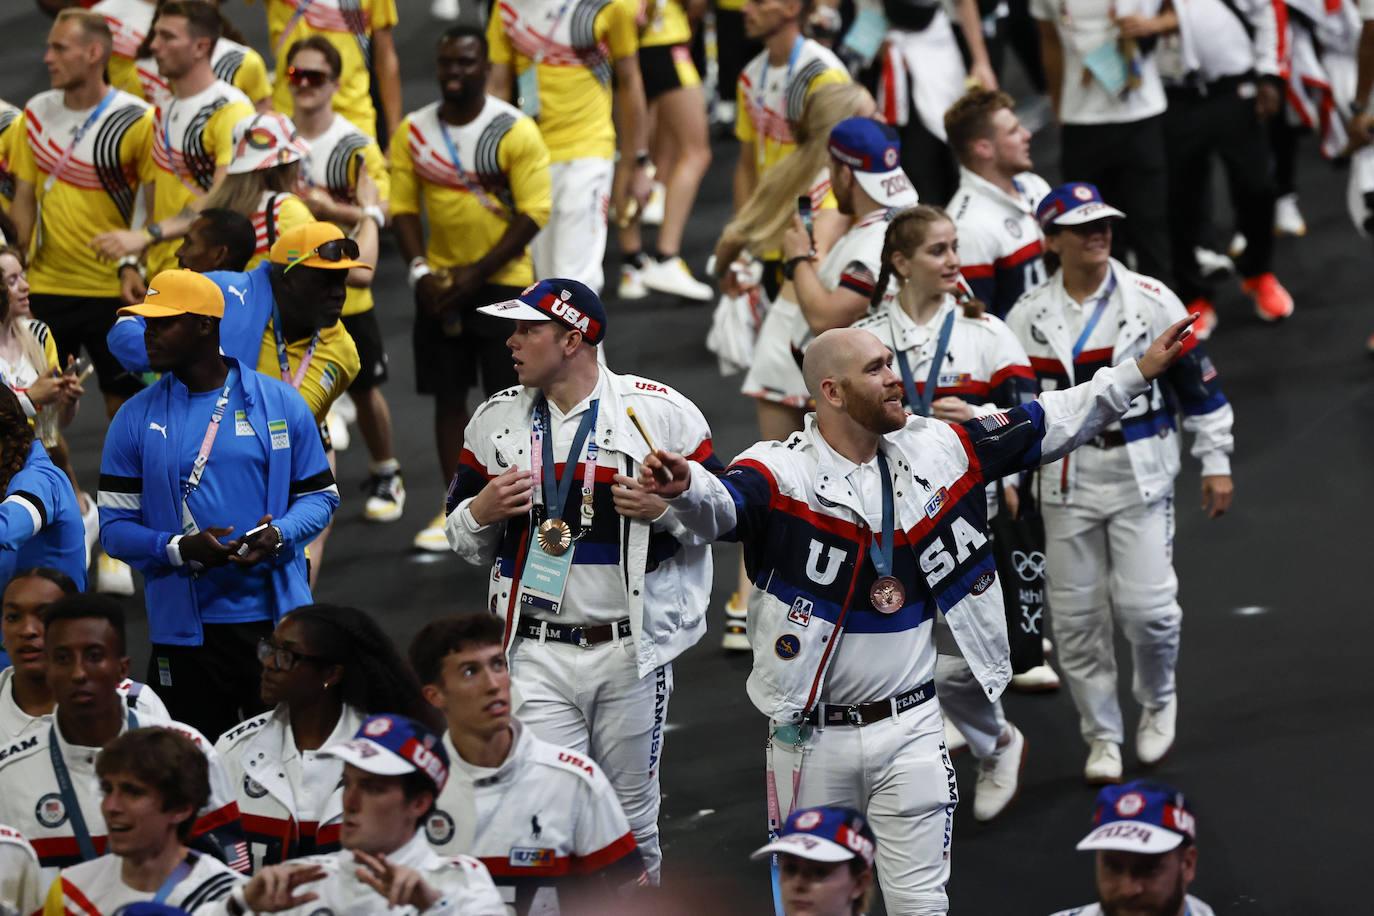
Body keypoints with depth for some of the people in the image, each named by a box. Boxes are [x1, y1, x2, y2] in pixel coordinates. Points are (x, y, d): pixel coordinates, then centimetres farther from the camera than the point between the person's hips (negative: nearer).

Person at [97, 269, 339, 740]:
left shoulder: (280, 403, 4)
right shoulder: (136, 419, 4)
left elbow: (320, 494, 8)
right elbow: (115, 525, 2)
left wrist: (280, 534, -13)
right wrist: (180, 549, -17)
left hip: (276, 618, 0)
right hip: (185, 629, 0)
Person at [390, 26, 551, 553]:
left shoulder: (516, 132, -10)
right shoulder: (413, 132, 1)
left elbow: (533, 213, -12)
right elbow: (403, 207, 4)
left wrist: (477, 273, -17)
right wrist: (420, 271, -11)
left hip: (503, 280, -3)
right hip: (440, 283, 3)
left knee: (508, 395, -1)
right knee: (448, 395, 6)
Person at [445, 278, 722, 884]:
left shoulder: (660, 412, -3)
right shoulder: (495, 420, 7)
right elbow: (463, 539, 14)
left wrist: (665, 507, -16)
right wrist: (483, 510, -8)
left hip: (632, 652, -1)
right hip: (539, 657, 2)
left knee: (632, 821, 8)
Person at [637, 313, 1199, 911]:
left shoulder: (938, 451, 2)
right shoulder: (781, 472, -14)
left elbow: (1046, 425, 9)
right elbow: (720, 504, -33)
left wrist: (1139, 371, 7)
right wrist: (684, 486, -57)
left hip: (910, 729, 3)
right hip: (810, 734, -3)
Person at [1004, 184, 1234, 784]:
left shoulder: (1153, 302, -2)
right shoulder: (1027, 318, 2)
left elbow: (1198, 382, 4)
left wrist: (1215, 462, 3)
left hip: (1141, 475, -2)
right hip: (1066, 481, 2)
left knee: (1147, 606, -9)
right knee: (1076, 617, 3)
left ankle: (1158, 701, 21)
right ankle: (1102, 736, 19)